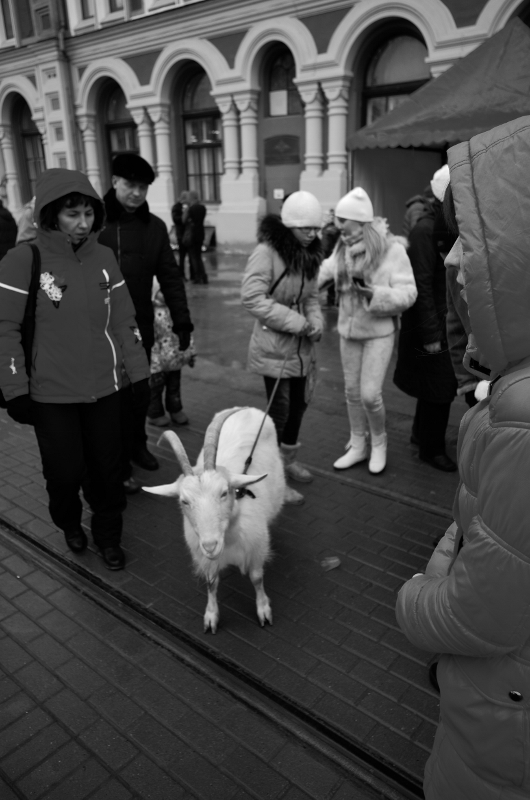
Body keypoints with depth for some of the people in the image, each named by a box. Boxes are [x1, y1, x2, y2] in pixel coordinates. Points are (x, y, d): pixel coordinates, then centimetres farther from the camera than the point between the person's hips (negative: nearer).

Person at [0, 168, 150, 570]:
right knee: (65, 472, 8)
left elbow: (124, 320, 6)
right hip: (51, 393, -2)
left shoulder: (104, 256, 0)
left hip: (104, 388, 3)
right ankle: (70, 523, 40)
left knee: (108, 468, 10)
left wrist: (139, 372, 6)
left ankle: (108, 534, 34)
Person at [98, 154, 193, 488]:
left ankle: (136, 444, 38)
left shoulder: (154, 226, 2)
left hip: (140, 325, 4)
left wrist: (183, 321, -3)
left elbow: (170, 277, 2)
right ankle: (119, 463, 17)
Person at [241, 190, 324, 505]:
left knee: (299, 403, 18)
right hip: (275, 347, -7)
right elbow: (252, 298, -25)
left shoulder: (310, 254, 6)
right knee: (280, 410, 0)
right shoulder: (267, 252, -17)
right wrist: (296, 322, -23)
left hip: (303, 346, 7)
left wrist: (316, 322, -9)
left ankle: (289, 458, 41)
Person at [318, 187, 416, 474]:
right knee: (352, 391, 12)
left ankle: (379, 442, 21)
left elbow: (407, 293, -18)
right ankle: (358, 445, 30)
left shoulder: (392, 249, -16)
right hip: (349, 329, 6)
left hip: (379, 332, -5)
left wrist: (373, 292, -30)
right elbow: (326, 271, 14)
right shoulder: (343, 248, 0)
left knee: (370, 394, -7)